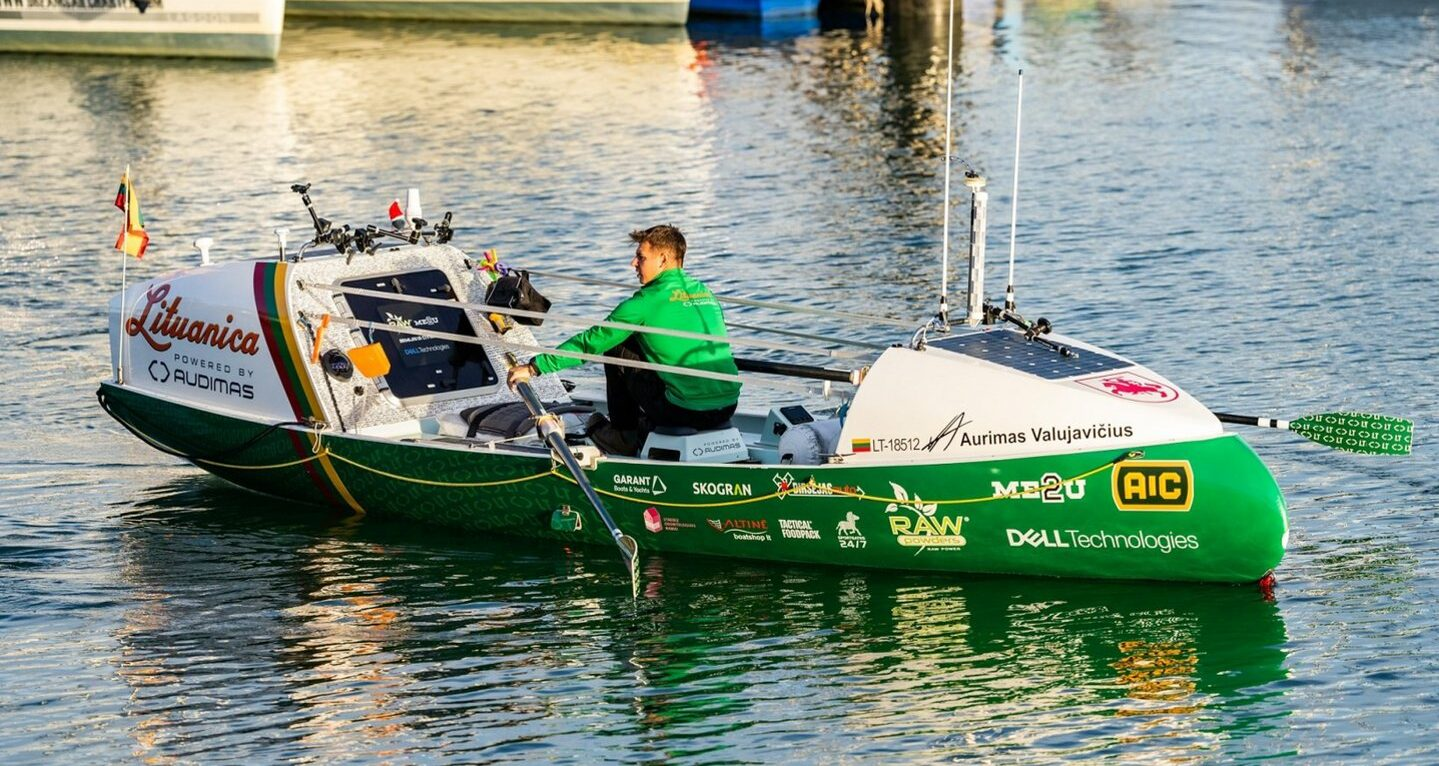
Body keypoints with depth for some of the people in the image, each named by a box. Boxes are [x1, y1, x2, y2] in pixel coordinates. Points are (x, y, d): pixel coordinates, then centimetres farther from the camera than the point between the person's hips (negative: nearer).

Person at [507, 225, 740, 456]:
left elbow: (592, 341, -1)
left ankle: (624, 437, 21)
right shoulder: (705, 291, 13)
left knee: (615, 350, 11)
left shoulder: (648, 301, -6)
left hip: (686, 411, -6)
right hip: (729, 407, 6)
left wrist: (535, 367, 6)